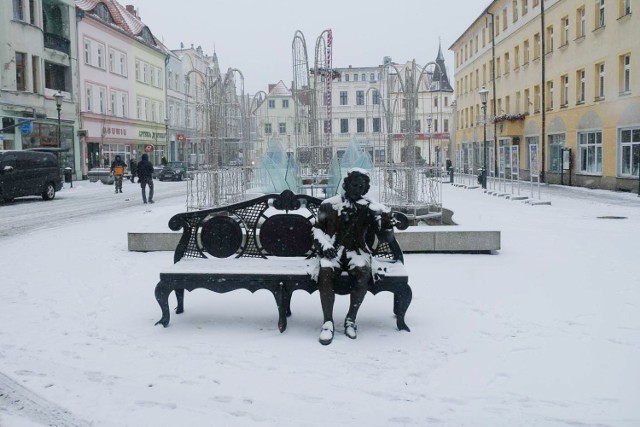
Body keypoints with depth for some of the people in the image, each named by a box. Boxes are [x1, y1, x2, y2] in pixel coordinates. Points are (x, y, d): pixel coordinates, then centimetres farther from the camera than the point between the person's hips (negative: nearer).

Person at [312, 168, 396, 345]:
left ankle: (351, 319, -16)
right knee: (326, 273, -33)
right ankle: (328, 323, -22)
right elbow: (317, 228, 14)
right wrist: (324, 245, -4)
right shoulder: (330, 204, 6)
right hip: (332, 251, 0)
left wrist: (387, 225, -21)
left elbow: (385, 238, 0)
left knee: (363, 273, -33)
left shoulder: (371, 208, 4)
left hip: (357, 251, 0)